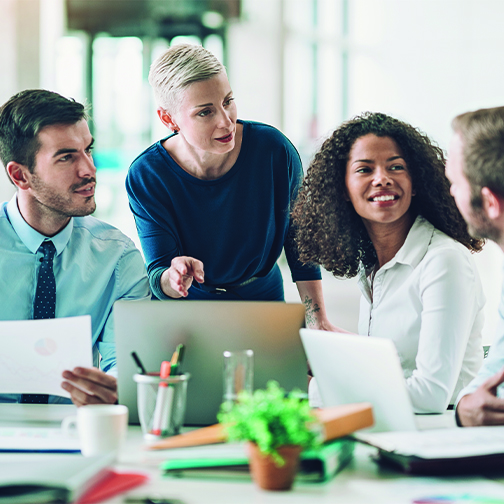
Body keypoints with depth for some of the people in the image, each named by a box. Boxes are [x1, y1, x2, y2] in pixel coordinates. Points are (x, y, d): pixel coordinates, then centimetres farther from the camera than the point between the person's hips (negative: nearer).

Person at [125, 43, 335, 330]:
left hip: (264, 298, 1)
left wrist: (319, 322, -3)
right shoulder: (146, 176, -17)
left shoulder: (274, 150, -15)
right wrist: (174, 279, -41)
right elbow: (158, 279, -16)